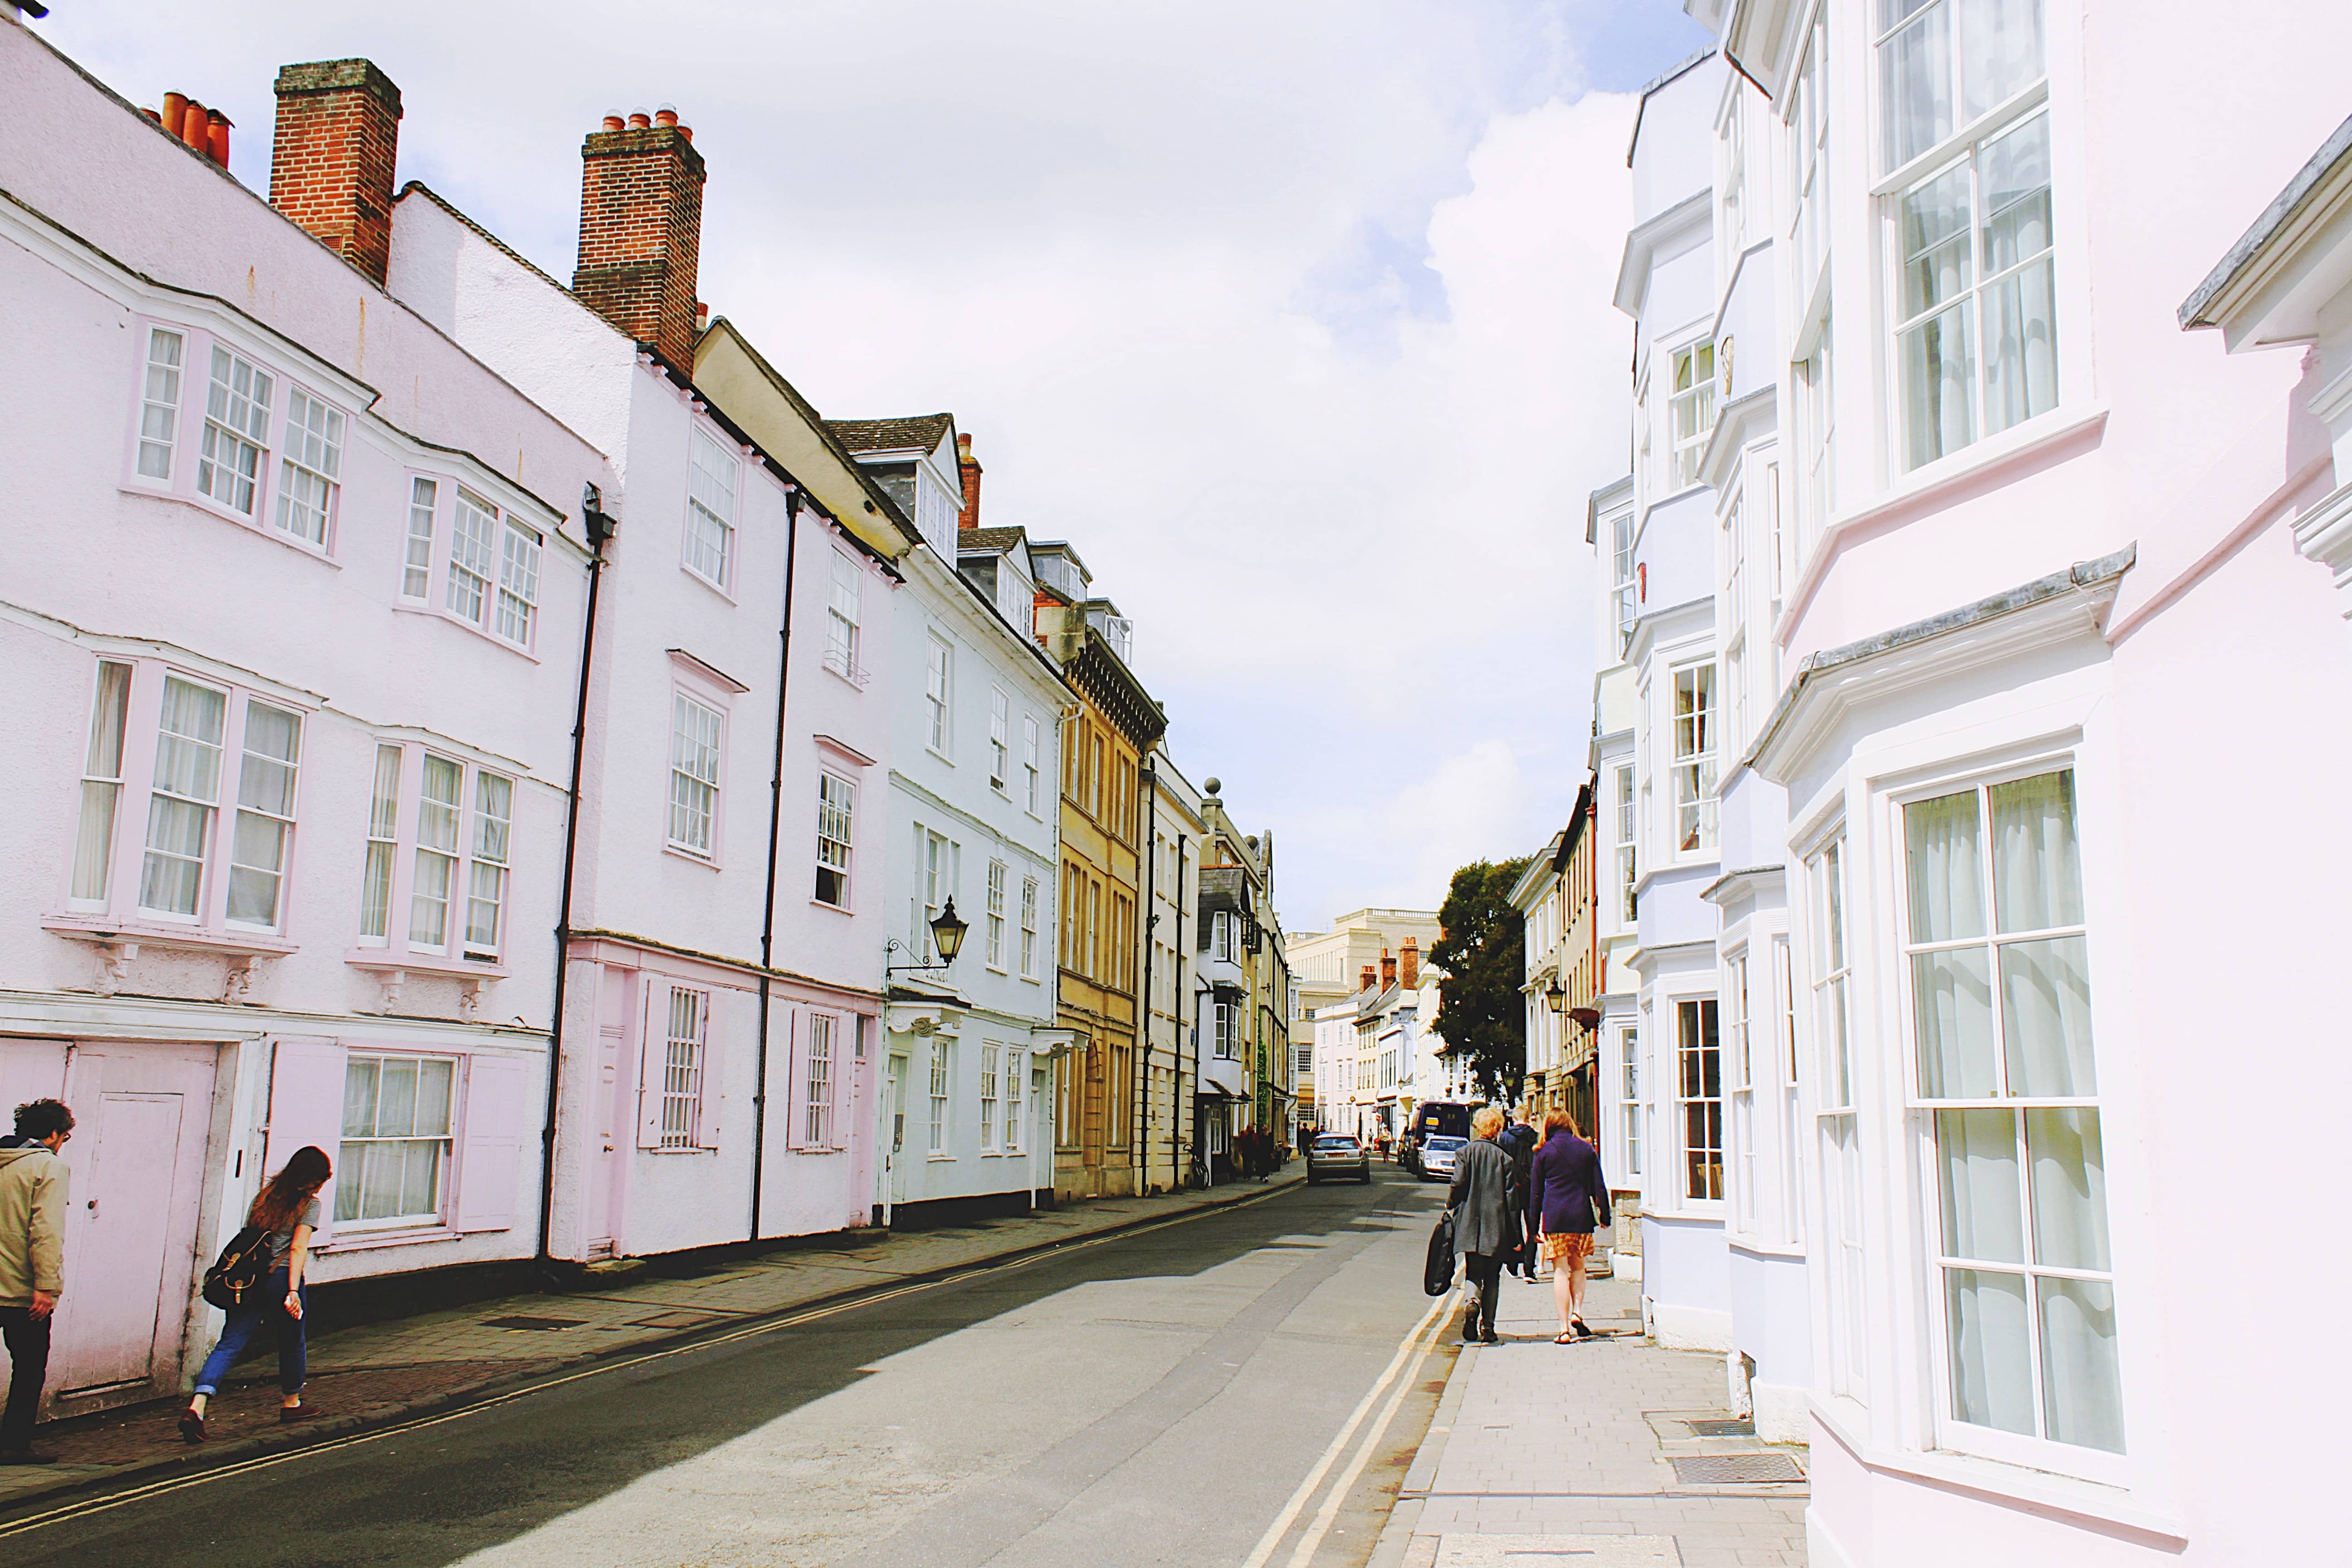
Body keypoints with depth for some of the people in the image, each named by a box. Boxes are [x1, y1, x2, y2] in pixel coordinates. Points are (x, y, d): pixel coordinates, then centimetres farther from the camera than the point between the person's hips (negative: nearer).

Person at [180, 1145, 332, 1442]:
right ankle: (291, 1403, 35)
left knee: (229, 1344, 1)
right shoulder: (310, 1204, -5)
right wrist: (294, 1291, -18)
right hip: (280, 1279, -4)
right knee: (292, 1342, 17)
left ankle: (197, 1406, -18)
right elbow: (298, 1249, -14)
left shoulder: (265, 1195, 13)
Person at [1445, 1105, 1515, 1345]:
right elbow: (1510, 1195, -2)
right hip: (1496, 1226, 0)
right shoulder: (1504, 1157, -1)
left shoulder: (1465, 1152, -2)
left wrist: (1450, 1207, 13)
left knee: (1473, 1272, 7)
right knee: (1492, 1276, 10)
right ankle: (1488, 1327, 8)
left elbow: (1458, 1186, -7)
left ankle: (1472, 1302, -24)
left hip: (1469, 1224, 0)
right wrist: (1515, 1233, 2)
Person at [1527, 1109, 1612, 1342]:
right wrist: (1604, 1215, 14)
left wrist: (1534, 1224, 10)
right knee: (1578, 1266, 19)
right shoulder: (1587, 1149, 5)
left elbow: (1536, 1191, 4)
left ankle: (1565, 1328, -2)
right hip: (1582, 1217, 2)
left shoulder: (1544, 1152, 1)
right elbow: (1599, 1187, 6)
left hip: (1554, 1217, -2)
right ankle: (1577, 1312, 2)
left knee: (1560, 1271, 0)